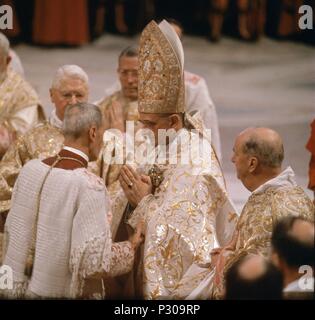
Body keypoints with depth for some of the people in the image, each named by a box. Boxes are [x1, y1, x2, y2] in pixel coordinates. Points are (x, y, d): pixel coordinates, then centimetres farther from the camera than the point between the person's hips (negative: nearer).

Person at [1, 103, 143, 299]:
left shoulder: (30, 170, -3)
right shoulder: (89, 185, -21)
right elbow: (95, 263, -22)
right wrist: (131, 247, -5)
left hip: (28, 289, 6)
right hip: (69, 293, -6)